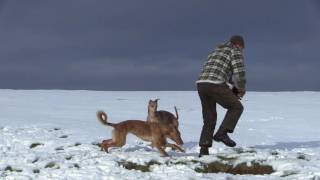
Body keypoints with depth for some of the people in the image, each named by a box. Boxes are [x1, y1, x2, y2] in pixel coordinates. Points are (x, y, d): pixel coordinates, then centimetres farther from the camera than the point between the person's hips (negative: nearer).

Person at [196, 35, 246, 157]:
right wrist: (241, 90, 13)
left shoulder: (215, 52, 33)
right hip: (215, 85, -7)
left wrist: (233, 89, 28)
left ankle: (204, 149, 8)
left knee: (209, 119, 15)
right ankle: (222, 133, -3)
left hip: (201, 84, 7)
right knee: (236, 107, 11)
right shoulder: (235, 52, 10)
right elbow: (239, 72, -3)